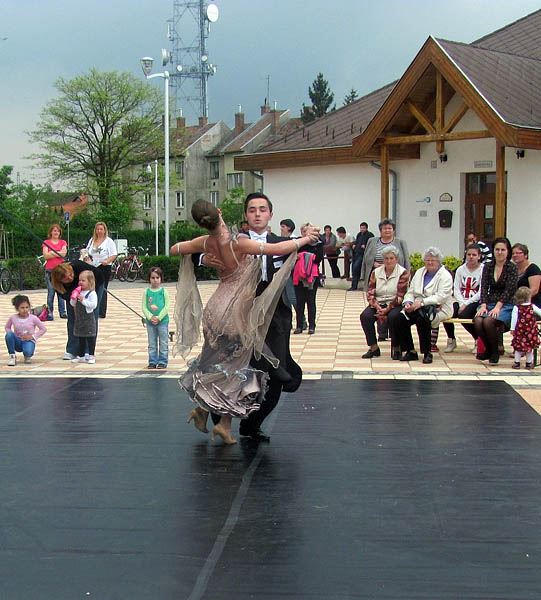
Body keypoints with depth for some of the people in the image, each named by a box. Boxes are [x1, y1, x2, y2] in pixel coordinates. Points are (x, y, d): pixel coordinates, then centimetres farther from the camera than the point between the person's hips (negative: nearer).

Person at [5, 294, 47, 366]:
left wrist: (33, 336, -11)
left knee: (27, 352, -38)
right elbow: (7, 327, 14)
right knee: (9, 334, -31)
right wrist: (11, 335, -7)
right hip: (18, 342, 2)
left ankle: (27, 356, 5)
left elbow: (43, 329, -1)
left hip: (29, 341, -2)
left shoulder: (33, 318, -7)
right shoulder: (13, 318, -3)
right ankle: (12, 356, -12)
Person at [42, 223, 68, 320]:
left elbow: (64, 254, -5)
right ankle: (49, 312, 0)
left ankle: (62, 312, 9)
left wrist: (52, 253, -8)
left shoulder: (63, 242, 11)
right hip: (50, 270, -2)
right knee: (51, 292, -4)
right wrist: (58, 253, -7)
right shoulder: (46, 243, 6)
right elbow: (45, 255, -7)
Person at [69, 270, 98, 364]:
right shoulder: (78, 292, 9)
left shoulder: (92, 293, -11)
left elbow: (93, 305, -21)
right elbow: (72, 304, 11)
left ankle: (91, 355, 7)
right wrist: (73, 298, -9)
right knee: (80, 338, 13)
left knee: (90, 338, 0)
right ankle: (81, 356, 20)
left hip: (88, 319, -7)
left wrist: (83, 300, -24)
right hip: (79, 319, 7)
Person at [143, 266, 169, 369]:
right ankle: (152, 362, 16)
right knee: (152, 344, 9)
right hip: (150, 321, 2)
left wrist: (159, 317, -15)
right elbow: (144, 307, -1)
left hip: (162, 321, -2)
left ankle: (162, 362, 11)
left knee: (163, 344, 4)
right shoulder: (147, 292, 2)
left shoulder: (164, 291, -3)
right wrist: (151, 317, -14)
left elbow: (167, 307, -7)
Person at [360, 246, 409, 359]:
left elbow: (400, 296, -12)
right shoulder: (376, 272, 8)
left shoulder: (403, 273, -4)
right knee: (365, 316, -24)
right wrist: (378, 308, -17)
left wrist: (387, 309, -20)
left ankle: (396, 348, -16)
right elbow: (370, 294, 1)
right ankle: (373, 348, -13)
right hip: (378, 304, 4)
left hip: (395, 305, -4)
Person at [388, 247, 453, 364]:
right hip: (416, 308, 6)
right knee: (395, 318, -19)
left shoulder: (445, 276, -1)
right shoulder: (419, 272, 21)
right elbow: (410, 291, 17)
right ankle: (410, 351, -8)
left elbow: (441, 296, -15)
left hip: (438, 309, -6)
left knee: (421, 317, -38)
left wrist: (422, 302, -25)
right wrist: (408, 302, -6)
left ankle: (427, 353, -21)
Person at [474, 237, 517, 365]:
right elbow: (484, 287, 3)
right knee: (478, 321, -27)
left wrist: (497, 307, -21)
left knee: (488, 321, -32)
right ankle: (488, 349, -2)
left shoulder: (512, 267, -2)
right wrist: (483, 305, -12)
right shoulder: (488, 266, 11)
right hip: (490, 303, 4)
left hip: (506, 305, -4)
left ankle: (495, 351, -8)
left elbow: (509, 290, -11)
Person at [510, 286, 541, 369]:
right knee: (530, 346, 11)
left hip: (520, 330, -1)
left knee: (518, 347, 7)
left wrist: (512, 329, -1)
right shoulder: (532, 307, -4)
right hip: (530, 330, 1)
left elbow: (514, 319, -7)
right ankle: (529, 363, 17)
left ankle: (517, 363, 8)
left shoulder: (516, 308, -7)